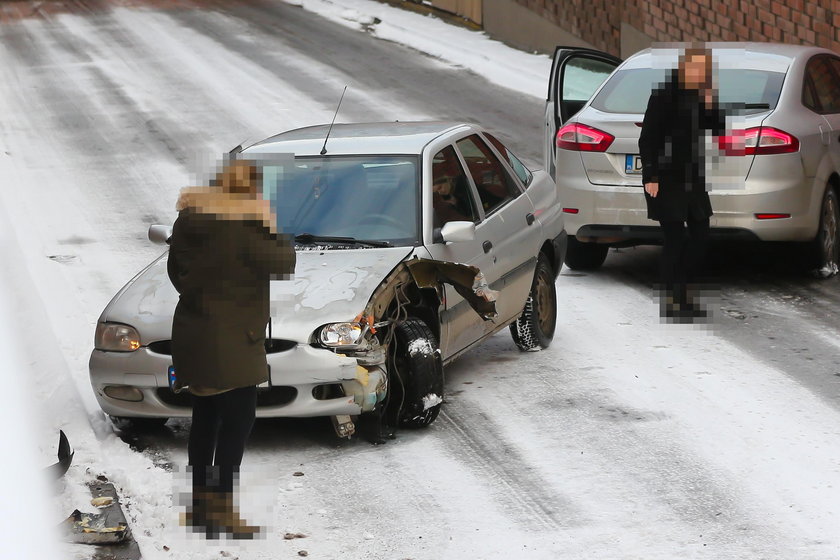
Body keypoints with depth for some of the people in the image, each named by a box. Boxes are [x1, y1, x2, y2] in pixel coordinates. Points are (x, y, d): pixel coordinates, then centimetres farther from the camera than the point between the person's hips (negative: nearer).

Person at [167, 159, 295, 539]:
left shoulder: (189, 218, 5)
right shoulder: (243, 227, -20)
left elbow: (175, 269, 15)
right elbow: (284, 262, -14)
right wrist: (272, 228, -3)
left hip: (192, 333, 8)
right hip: (230, 341, -8)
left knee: (205, 418, 17)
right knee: (237, 421, -3)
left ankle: (200, 505, 24)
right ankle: (222, 517, -5)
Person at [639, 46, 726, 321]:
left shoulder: (699, 94, 7)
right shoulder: (666, 94, -12)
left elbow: (717, 128, 12)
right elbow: (647, 138, -13)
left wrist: (711, 107, -8)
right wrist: (650, 176, -18)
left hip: (691, 177, 7)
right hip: (666, 179, -7)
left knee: (700, 236, 6)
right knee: (675, 239, -6)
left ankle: (684, 298, 17)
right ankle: (673, 304, 1)